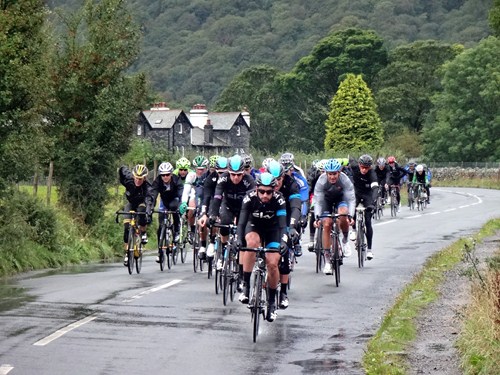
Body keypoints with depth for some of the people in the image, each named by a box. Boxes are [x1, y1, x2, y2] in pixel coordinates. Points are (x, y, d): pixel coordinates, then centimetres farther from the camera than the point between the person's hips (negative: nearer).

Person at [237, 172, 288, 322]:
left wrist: (283, 242, -51)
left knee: (272, 263, -16)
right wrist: (239, 241, -48)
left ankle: (271, 301, 6)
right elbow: (242, 221, -33)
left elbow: (282, 224, -34)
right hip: (254, 226, 0)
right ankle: (245, 286, -26)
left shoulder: (279, 200, -28)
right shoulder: (250, 198, -27)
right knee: (252, 242, -35)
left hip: (272, 229, 0)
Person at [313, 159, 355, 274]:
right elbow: (318, 201, -30)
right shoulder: (321, 181, -30)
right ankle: (327, 260, -13)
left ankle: (345, 239, -3)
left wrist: (350, 215, -46)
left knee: (343, 215, -33)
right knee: (326, 224, -17)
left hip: (340, 199, 0)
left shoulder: (345, 180, -30)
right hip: (326, 200, 0)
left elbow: (351, 199, -31)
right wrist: (317, 217, -43)